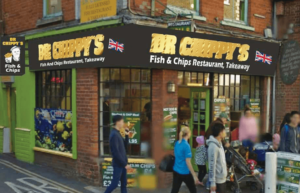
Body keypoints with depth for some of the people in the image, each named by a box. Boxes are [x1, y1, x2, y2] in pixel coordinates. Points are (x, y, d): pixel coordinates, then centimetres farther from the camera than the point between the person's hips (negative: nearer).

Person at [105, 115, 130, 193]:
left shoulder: (118, 133, 11)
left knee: (124, 183, 11)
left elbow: (124, 146, 17)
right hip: (118, 164, -9)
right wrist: (125, 164, -19)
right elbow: (115, 152, -22)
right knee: (114, 184, -2)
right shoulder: (114, 135, -18)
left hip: (122, 164, 9)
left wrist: (126, 135, 3)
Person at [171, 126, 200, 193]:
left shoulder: (177, 143, 4)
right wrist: (194, 175, -16)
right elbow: (188, 162, -20)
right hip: (185, 173, -7)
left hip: (176, 171, 7)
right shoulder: (186, 145, -19)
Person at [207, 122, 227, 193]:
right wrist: (213, 182, -22)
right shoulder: (213, 146, -23)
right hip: (217, 180, -10)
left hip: (222, 178, 10)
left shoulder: (219, 143, 7)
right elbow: (212, 165, -23)